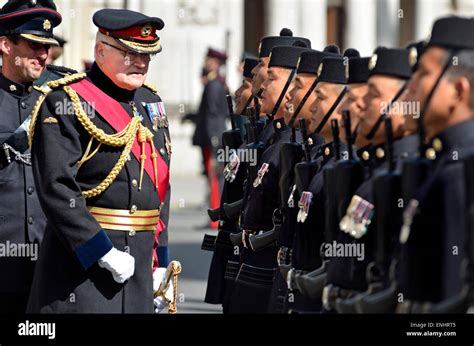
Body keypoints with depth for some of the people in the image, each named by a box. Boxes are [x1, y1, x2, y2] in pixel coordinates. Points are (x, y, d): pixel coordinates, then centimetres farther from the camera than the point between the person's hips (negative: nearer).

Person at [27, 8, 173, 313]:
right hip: (81, 262, -7)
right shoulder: (66, 104, -9)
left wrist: (159, 261, 14)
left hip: (139, 263, 7)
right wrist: (104, 253, -21)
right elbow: (56, 189, -19)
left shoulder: (151, 103, 14)